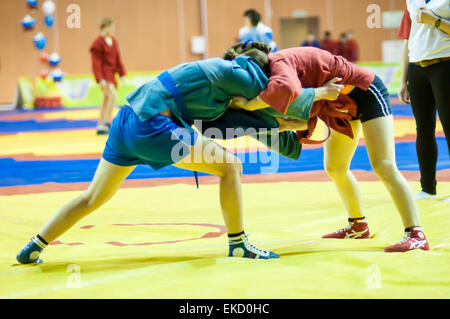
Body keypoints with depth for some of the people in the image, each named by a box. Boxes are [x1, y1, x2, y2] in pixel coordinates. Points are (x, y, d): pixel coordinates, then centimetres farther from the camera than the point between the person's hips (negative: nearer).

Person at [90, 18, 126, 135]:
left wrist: (122, 74, 11)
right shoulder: (98, 43, -13)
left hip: (111, 73, 8)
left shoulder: (113, 42, 9)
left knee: (106, 100, 12)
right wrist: (101, 79, -21)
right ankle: (108, 122, -15)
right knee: (113, 95, -22)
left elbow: (118, 59, 15)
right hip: (104, 73, -8)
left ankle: (100, 127, 19)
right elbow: (96, 63, -15)